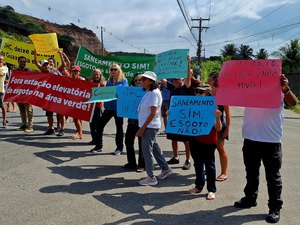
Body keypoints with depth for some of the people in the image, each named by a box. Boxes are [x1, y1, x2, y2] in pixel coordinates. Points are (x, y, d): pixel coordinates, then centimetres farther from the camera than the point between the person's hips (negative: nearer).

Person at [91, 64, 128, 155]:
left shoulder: (123, 80, 3)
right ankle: (98, 146, 14)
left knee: (119, 127, 4)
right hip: (108, 106, 5)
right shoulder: (109, 81, 17)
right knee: (100, 125, 2)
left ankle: (119, 148, 13)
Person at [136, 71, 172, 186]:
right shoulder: (148, 93, 12)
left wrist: (142, 128, -20)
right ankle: (165, 169, 32)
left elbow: (153, 113, -21)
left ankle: (151, 177, 4)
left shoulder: (154, 93, -16)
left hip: (150, 126, -9)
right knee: (154, 147, 18)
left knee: (147, 149, -4)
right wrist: (142, 127, 9)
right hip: (148, 126, 9)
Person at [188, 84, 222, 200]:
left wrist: (217, 117, -34)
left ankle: (211, 190, 12)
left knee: (209, 165, 4)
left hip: (208, 141, -5)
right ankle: (199, 186, 30)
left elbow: (218, 128, -15)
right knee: (197, 163, 16)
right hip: (194, 139, 6)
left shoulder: (212, 107, -12)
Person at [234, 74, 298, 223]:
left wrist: (286, 89, -41)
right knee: (251, 172, 20)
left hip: (271, 140, -4)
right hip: (250, 138, 4)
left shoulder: (279, 87, -6)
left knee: (273, 176, 5)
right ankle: (250, 198, 37)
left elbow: (293, 103, -20)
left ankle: (275, 208, 16)